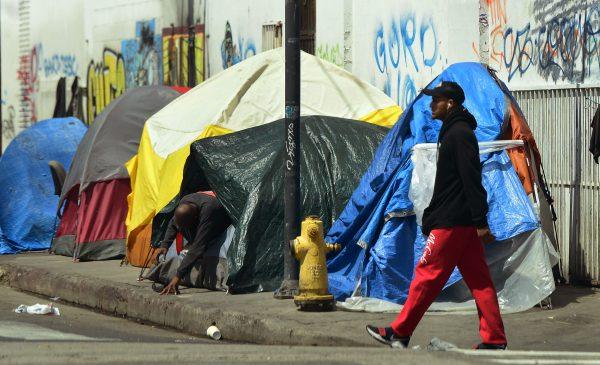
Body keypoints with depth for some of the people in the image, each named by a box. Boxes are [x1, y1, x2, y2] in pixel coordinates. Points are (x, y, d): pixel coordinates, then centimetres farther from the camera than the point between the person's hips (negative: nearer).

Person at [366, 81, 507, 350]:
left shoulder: (458, 134, -14)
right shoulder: (455, 131, 18)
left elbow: (471, 180, -20)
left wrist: (480, 222, -22)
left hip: (450, 222, -10)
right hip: (463, 222, 10)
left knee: (426, 275, -3)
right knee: (478, 280, 6)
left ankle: (398, 333, 4)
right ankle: (495, 340, 4)